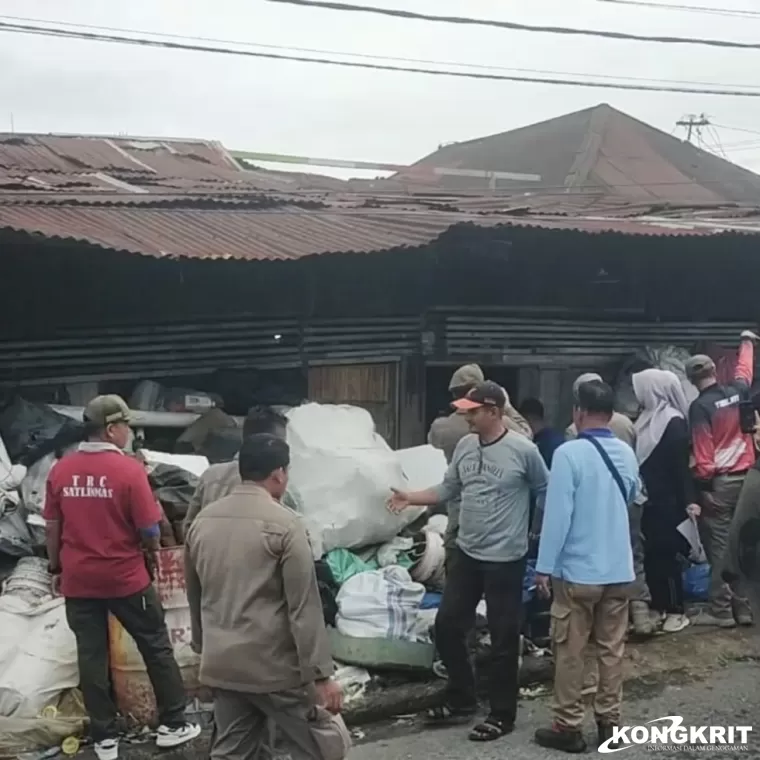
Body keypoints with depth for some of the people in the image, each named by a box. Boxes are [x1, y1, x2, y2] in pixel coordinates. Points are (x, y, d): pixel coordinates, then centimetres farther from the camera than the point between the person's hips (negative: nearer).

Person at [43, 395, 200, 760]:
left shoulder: (61, 470, -2)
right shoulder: (129, 469, -15)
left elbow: (52, 528, 6)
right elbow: (149, 532, -12)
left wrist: (57, 566, 19)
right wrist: (152, 547, 10)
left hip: (78, 580, 4)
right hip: (126, 578, -4)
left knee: (91, 656, 12)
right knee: (156, 648, 12)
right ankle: (172, 723, 20)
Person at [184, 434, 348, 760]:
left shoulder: (202, 521, 7)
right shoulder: (283, 523, -13)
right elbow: (304, 607, -16)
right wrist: (321, 674, -13)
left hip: (220, 664, 7)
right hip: (274, 665, -7)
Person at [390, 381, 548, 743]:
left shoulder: (523, 450, -14)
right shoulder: (464, 446, 3)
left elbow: (545, 493, -4)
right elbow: (448, 490, 10)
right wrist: (411, 498, -1)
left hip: (505, 560, -6)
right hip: (466, 555, 7)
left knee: (503, 638, 5)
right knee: (447, 625, 12)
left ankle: (502, 714, 21)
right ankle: (461, 700, 30)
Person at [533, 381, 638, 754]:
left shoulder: (569, 453, -17)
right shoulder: (627, 453, 3)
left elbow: (557, 513, -18)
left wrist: (544, 567, -11)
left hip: (578, 570, -5)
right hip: (619, 569, 6)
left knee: (570, 652, 5)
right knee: (612, 649, 13)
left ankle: (567, 727, 12)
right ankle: (609, 721, 21)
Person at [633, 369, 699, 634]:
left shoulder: (673, 422, -12)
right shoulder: (648, 418, 11)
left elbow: (681, 465, -16)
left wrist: (688, 500, -20)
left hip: (667, 502, -7)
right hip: (649, 500, 8)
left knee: (665, 554, -1)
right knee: (650, 554, 11)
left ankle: (676, 610, 9)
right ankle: (657, 607, 21)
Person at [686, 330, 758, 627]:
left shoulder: (699, 406, -13)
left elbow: (703, 452, -14)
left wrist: (702, 483, -7)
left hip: (719, 482, -6)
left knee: (720, 546, -2)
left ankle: (720, 610, 0)